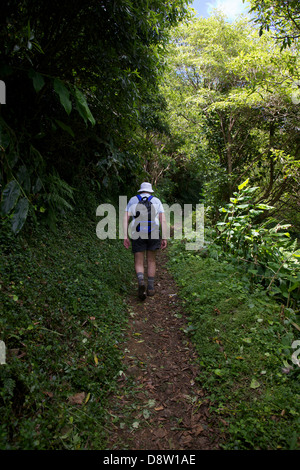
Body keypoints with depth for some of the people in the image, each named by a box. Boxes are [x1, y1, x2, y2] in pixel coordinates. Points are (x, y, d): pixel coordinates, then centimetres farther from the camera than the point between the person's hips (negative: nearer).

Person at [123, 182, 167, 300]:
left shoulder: (133, 200, 9)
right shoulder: (156, 201, 8)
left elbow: (125, 218, -3)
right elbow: (163, 220, -2)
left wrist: (125, 237, -5)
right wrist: (164, 238, -3)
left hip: (138, 235, 0)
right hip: (153, 234, 1)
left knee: (139, 263, 6)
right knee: (151, 261, 17)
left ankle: (141, 282, -23)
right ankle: (150, 287, 16)